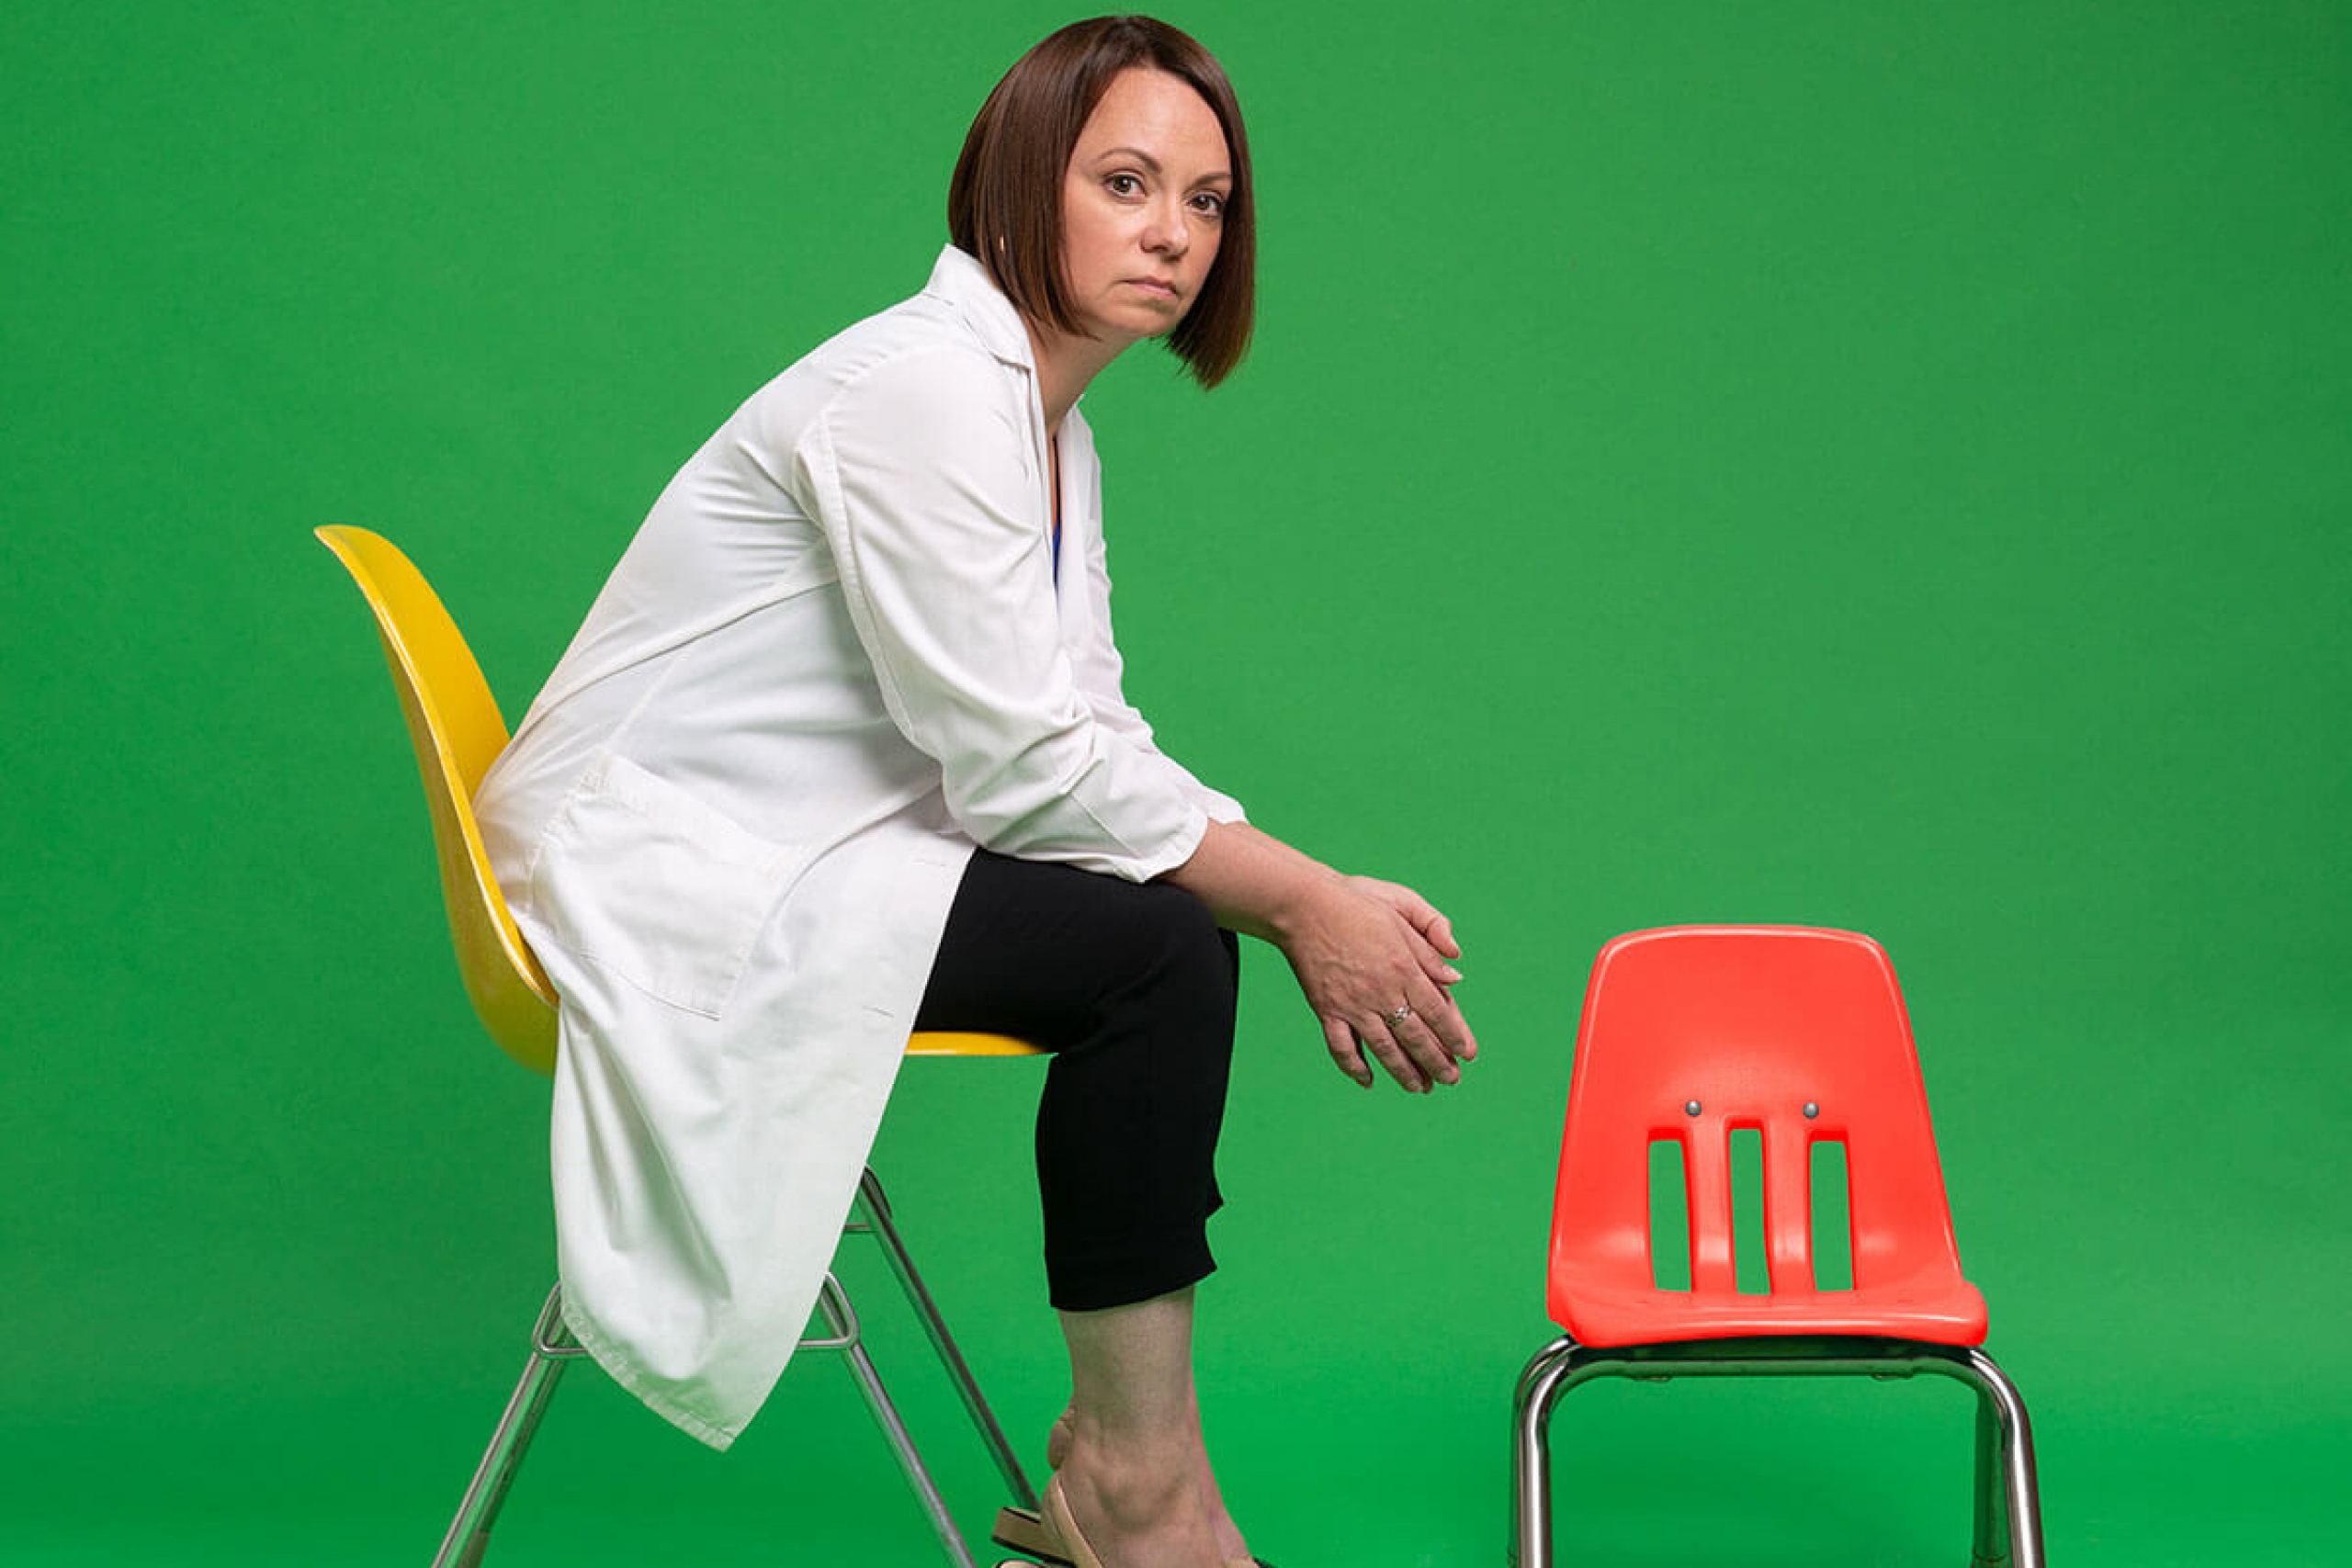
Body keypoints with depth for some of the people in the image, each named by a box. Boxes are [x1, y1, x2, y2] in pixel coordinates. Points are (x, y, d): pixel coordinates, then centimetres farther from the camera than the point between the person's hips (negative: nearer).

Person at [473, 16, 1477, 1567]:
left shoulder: (1057, 434, 12)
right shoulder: (925, 389, -19)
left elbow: (1093, 740, 8)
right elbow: (1026, 763, -22)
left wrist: (1324, 897, -5)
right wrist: (1305, 903, -15)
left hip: (794, 849, 10)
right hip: (660, 870, -10)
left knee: (1204, 914, -1)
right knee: (1156, 944, -21)